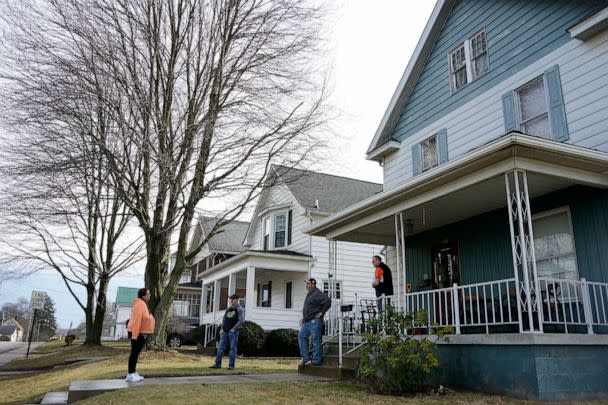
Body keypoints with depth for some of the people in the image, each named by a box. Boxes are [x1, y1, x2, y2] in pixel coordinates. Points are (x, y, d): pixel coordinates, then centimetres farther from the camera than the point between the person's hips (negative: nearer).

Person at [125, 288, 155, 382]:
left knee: (136, 353, 13)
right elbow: (136, 321, -24)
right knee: (134, 353, -7)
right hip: (137, 333, -10)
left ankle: (133, 373, 18)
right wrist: (134, 335, -27)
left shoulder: (143, 304, 15)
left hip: (142, 333, 10)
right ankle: (130, 375, -4)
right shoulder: (140, 304, -18)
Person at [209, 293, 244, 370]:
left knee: (233, 348, -1)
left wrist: (234, 329, -14)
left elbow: (241, 321, -12)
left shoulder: (239, 309, -3)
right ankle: (217, 364, 9)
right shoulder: (228, 308, 15)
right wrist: (222, 328, 8)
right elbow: (224, 319, 18)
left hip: (233, 332, -6)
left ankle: (231, 365, 4)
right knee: (220, 347, 4)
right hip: (225, 332, 6)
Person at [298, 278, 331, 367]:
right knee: (301, 336, 5)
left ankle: (316, 361, 3)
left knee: (316, 340, -4)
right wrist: (304, 318, 22)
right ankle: (305, 358, 9)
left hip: (314, 321, -10)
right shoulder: (309, 294, 18)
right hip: (307, 321, 10)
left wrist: (321, 312, -20)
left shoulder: (317, 294, -14)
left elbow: (328, 301, -27)